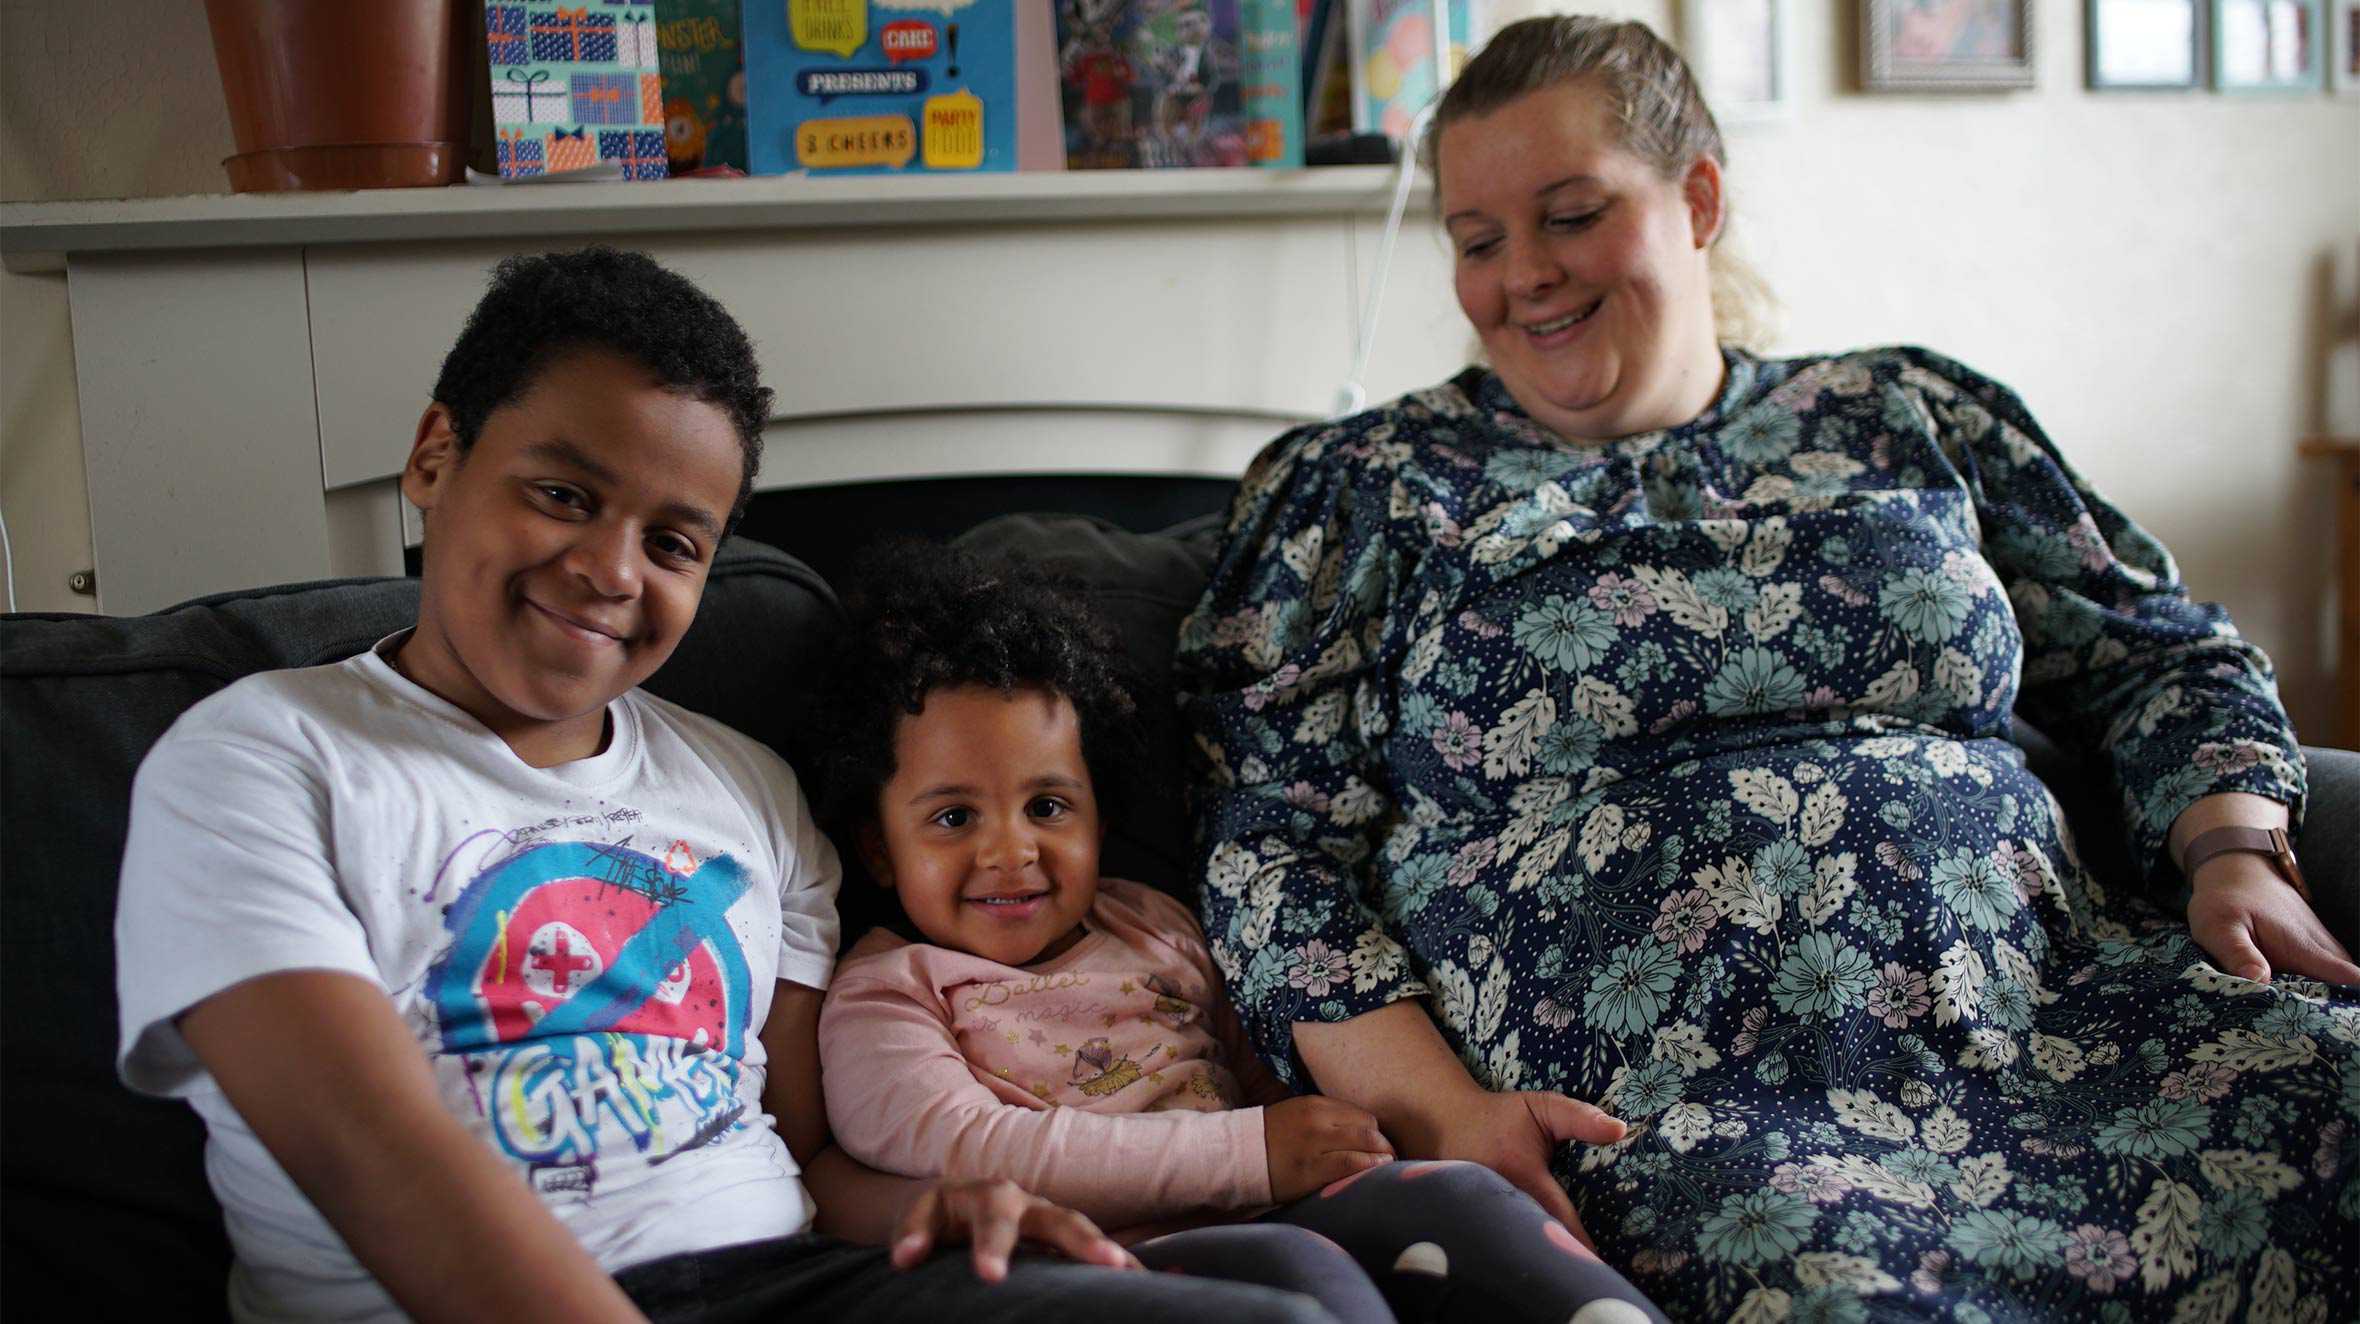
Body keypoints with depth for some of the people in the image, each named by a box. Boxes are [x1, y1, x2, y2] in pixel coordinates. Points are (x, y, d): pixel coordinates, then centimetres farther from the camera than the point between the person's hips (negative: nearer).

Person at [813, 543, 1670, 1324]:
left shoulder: (1152, 924, 26)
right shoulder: (883, 993, 7)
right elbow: (957, 1148, -11)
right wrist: (1249, 1153, -15)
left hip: (1281, 1222, 6)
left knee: (1452, 1196, -20)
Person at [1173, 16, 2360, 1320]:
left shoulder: (1910, 417, 20)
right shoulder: (1355, 489, 12)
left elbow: (2162, 657, 23)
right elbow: (1271, 852, 4)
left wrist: (2238, 850, 2)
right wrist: (1441, 1113, -10)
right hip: (1655, 1105, -4)